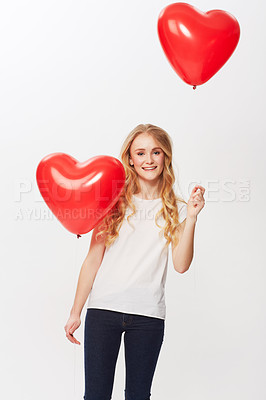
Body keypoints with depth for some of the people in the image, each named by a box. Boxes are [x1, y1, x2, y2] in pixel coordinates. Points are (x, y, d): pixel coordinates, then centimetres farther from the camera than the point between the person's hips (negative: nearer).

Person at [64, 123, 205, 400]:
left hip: (148, 315, 1)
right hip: (103, 308, 0)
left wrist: (191, 218, -12)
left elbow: (181, 265, -4)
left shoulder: (175, 210, 6)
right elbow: (92, 260, 5)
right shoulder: (115, 203, 4)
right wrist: (75, 312, 4)